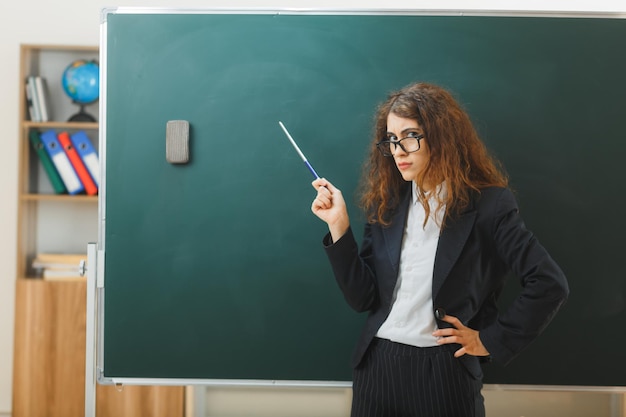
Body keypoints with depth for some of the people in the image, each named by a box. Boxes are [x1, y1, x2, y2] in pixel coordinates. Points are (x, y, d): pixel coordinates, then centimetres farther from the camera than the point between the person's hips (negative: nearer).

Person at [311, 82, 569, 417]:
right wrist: (338, 225, -8)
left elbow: (549, 284, -12)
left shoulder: (488, 203, -8)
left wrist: (492, 340, -9)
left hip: (443, 372, -4)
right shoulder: (385, 203, 4)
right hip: (376, 367, 4)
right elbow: (362, 298, 0)